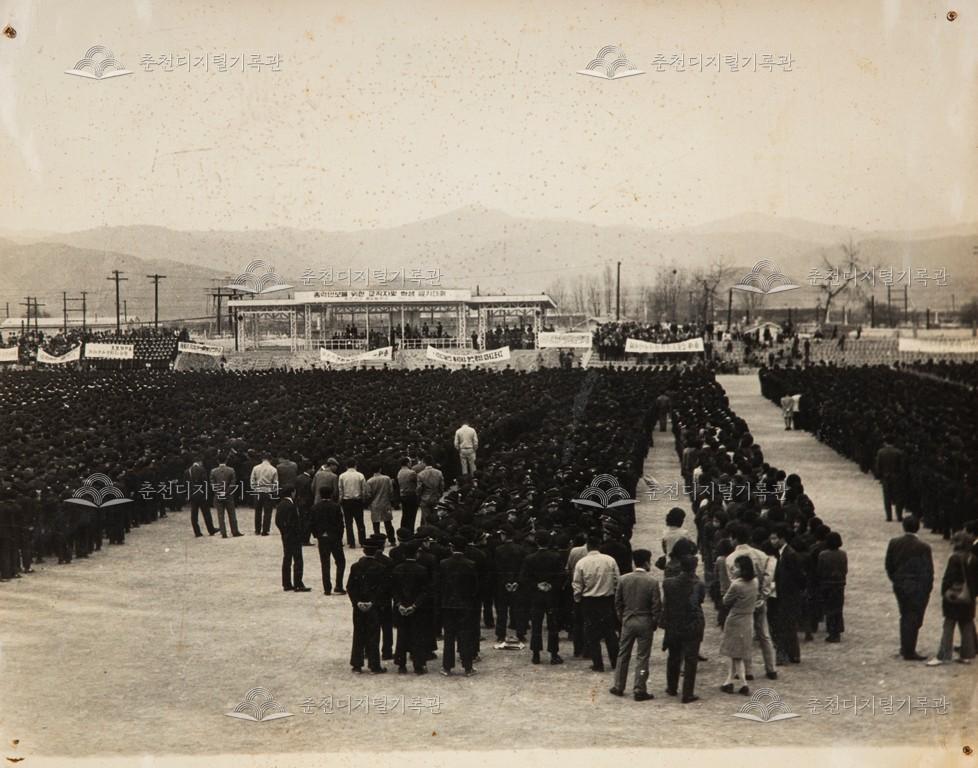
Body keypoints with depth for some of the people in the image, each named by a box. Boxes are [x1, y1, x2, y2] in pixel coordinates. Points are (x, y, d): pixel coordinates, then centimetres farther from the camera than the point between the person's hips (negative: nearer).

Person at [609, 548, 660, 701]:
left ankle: (618, 687, 19)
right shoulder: (652, 581, -12)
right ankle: (639, 690, 3)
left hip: (627, 621, 3)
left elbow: (617, 602, 4)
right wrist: (655, 623, 2)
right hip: (645, 623, -3)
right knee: (642, 657, 3)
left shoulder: (624, 579, -1)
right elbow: (656, 605, -10)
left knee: (623, 655, 14)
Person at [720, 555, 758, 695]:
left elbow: (726, 602, -9)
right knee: (735, 655, 18)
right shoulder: (755, 582, -2)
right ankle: (729, 681, 26)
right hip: (748, 620, 7)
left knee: (736, 655, 4)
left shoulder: (736, 585, -23)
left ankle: (743, 684, 2)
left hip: (735, 622, -7)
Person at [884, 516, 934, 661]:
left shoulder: (894, 543, -4)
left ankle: (905, 648, 28)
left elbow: (889, 566, 3)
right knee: (914, 620, 4)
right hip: (917, 588, -5)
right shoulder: (923, 547, -17)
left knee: (905, 617, 20)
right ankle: (909, 652, 7)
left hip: (899, 585, 5)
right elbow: (928, 571, -12)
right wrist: (927, 589, 0)